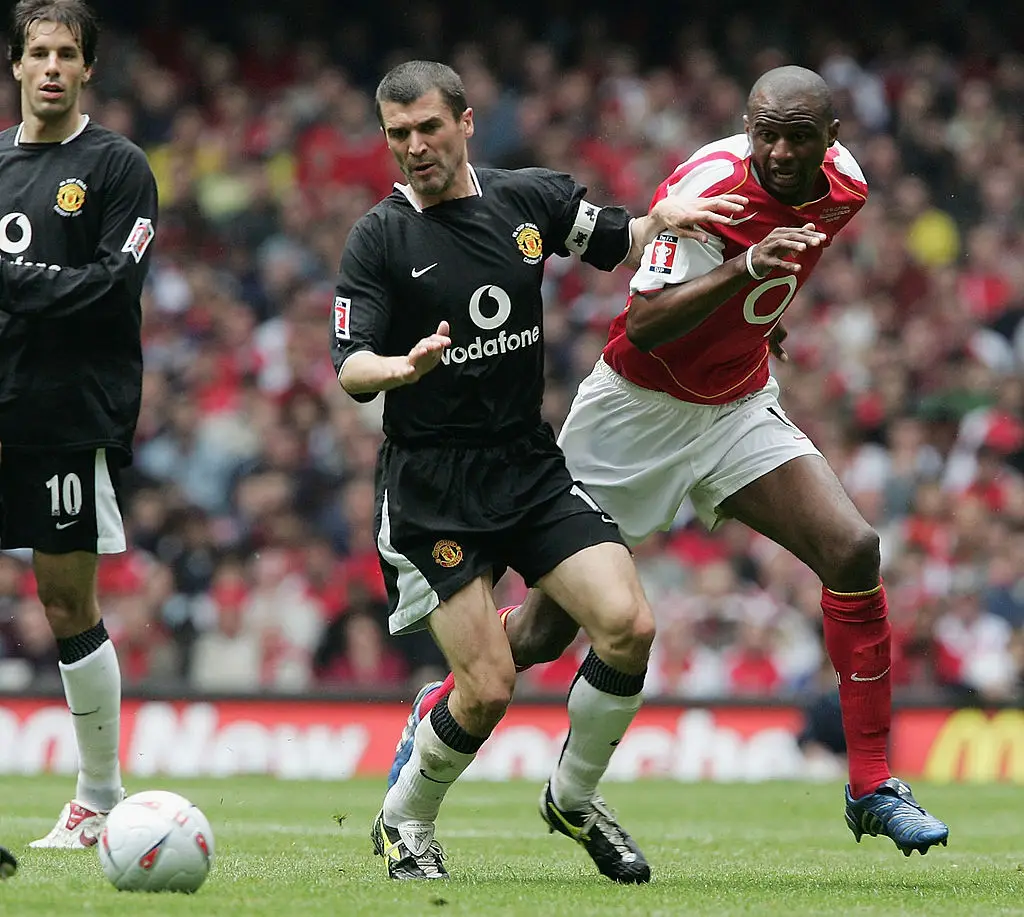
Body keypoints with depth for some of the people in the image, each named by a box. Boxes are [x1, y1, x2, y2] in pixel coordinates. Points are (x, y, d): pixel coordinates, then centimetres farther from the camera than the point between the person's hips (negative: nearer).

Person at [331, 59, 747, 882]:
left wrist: (662, 221, -3)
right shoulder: (380, 238, -7)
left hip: (531, 466, 4)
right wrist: (407, 366, -34)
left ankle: (574, 798, 11)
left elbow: (622, 244, 19)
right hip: (430, 488, -4)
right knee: (490, 687, -13)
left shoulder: (529, 200, 4)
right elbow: (350, 369, -13)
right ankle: (404, 822, 15)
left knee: (629, 624, -13)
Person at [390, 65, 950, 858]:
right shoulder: (711, 184, -28)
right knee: (544, 631, 2)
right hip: (637, 411, -5)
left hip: (740, 408, 5)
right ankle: (440, 710, 35)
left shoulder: (845, 189, -7)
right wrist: (746, 268, -47)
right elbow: (643, 326, -35)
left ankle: (874, 788, -8)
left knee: (853, 550, -16)